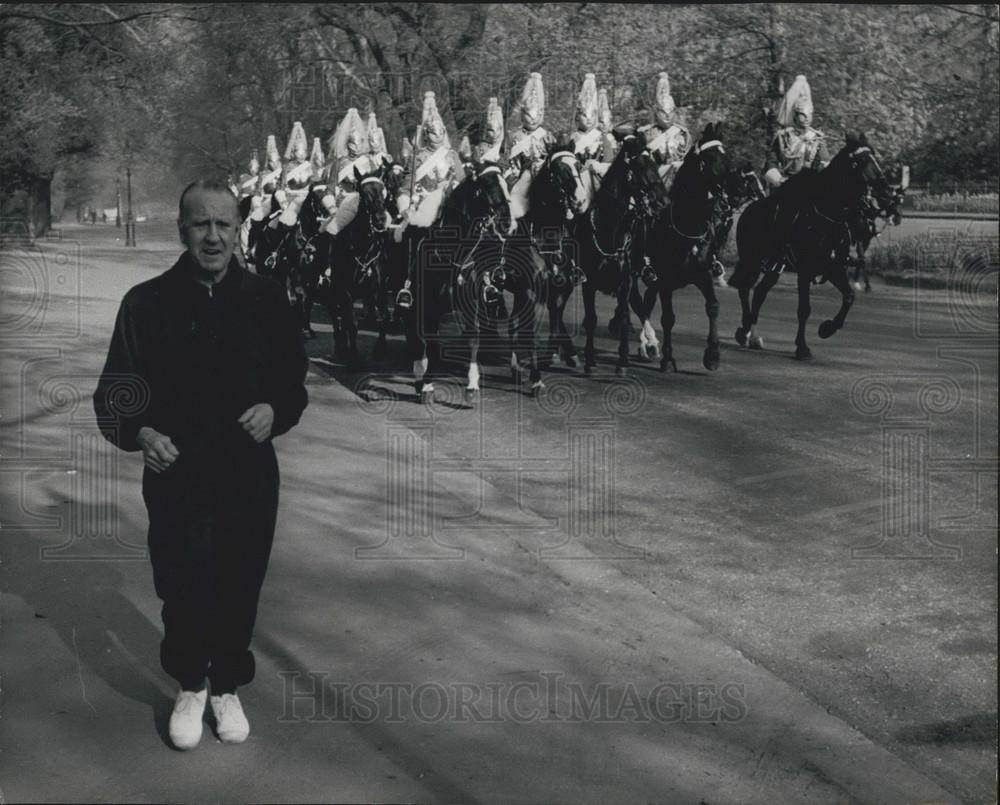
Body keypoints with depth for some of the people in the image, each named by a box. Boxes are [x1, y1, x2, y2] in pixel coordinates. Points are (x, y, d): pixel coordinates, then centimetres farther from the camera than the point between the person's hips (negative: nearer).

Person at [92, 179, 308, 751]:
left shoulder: (267, 300, -1)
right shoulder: (147, 303, -4)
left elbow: (294, 382, 8)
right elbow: (114, 392, 0)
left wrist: (275, 411, -13)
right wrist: (141, 433, -19)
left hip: (249, 474, 1)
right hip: (176, 475, -1)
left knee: (240, 588, 9)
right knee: (183, 589, 4)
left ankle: (227, 687, 34)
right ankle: (190, 687, 31)